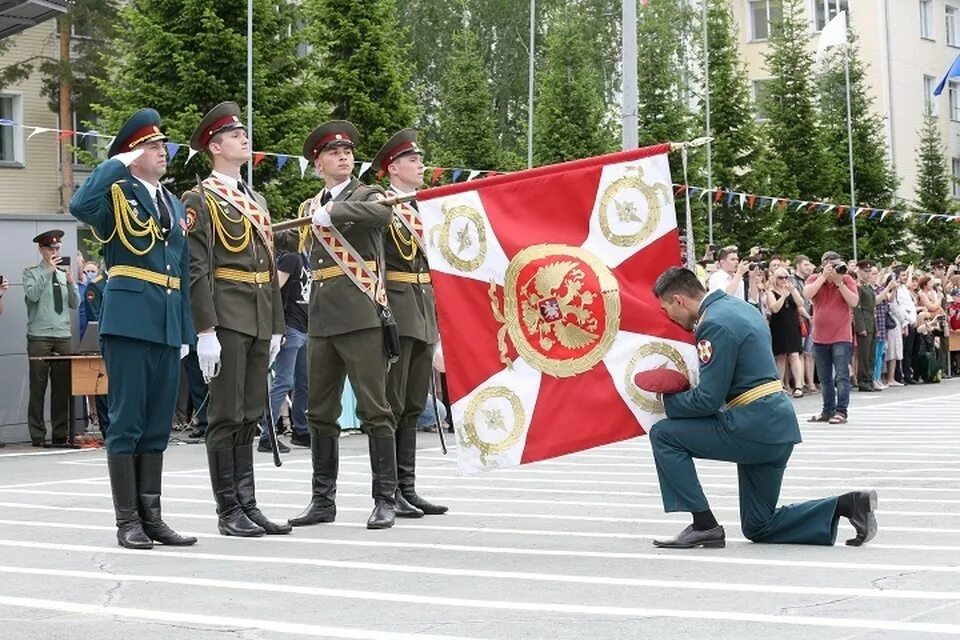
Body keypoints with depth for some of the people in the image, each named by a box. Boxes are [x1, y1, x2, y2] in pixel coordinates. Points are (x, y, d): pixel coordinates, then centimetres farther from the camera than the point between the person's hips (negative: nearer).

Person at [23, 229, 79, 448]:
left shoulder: (64, 274, 15)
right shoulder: (32, 272, 4)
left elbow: (75, 304, 11)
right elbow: (32, 294, -14)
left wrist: (70, 281, -4)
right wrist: (48, 271, -14)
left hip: (63, 337, 4)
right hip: (39, 337, -4)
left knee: (62, 388, 3)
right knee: (38, 387, -3)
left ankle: (60, 434, 7)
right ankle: (37, 435, 0)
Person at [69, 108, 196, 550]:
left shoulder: (175, 205, 20)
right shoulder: (116, 194, 1)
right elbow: (80, 207, -24)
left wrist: (185, 330, 14)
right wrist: (115, 165, -15)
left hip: (168, 326, 7)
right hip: (129, 322, -6)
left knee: (157, 426, 9)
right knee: (127, 422, -3)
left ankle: (151, 516, 15)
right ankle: (127, 521, 2)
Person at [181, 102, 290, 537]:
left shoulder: (257, 201, 20)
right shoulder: (200, 199, -4)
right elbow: (197, 269, -12)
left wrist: (276, 326, 16)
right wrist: (205, 331, -18)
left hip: (259, 322, 7)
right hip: (226, 321, -7)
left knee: (250, 417, 9)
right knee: (226, 417, -3)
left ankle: (247, 505, 14)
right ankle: (229, 512, 2)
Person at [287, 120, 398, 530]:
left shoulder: (367, 196, 3)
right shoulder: (309, 207, 18)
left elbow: (383, 214, -21)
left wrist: (331, 212, -18)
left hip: (360, 316, -6)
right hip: (321, 321, 6)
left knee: (374, 410, -5)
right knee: (320, 414, 9)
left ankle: (385, 500, 1)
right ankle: (322, 500, 17)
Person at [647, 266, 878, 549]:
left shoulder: (714, 324, -15)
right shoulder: (738, 306, 16)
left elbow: (708, 401, -18)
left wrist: (668, 400, -1)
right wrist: (681, 392, 16)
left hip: (753, 427, -10)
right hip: (778, 426, 10)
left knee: (663, 434, -2)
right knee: (758, 527, 15)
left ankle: (704, 525, -3)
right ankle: (847, 504, 6)